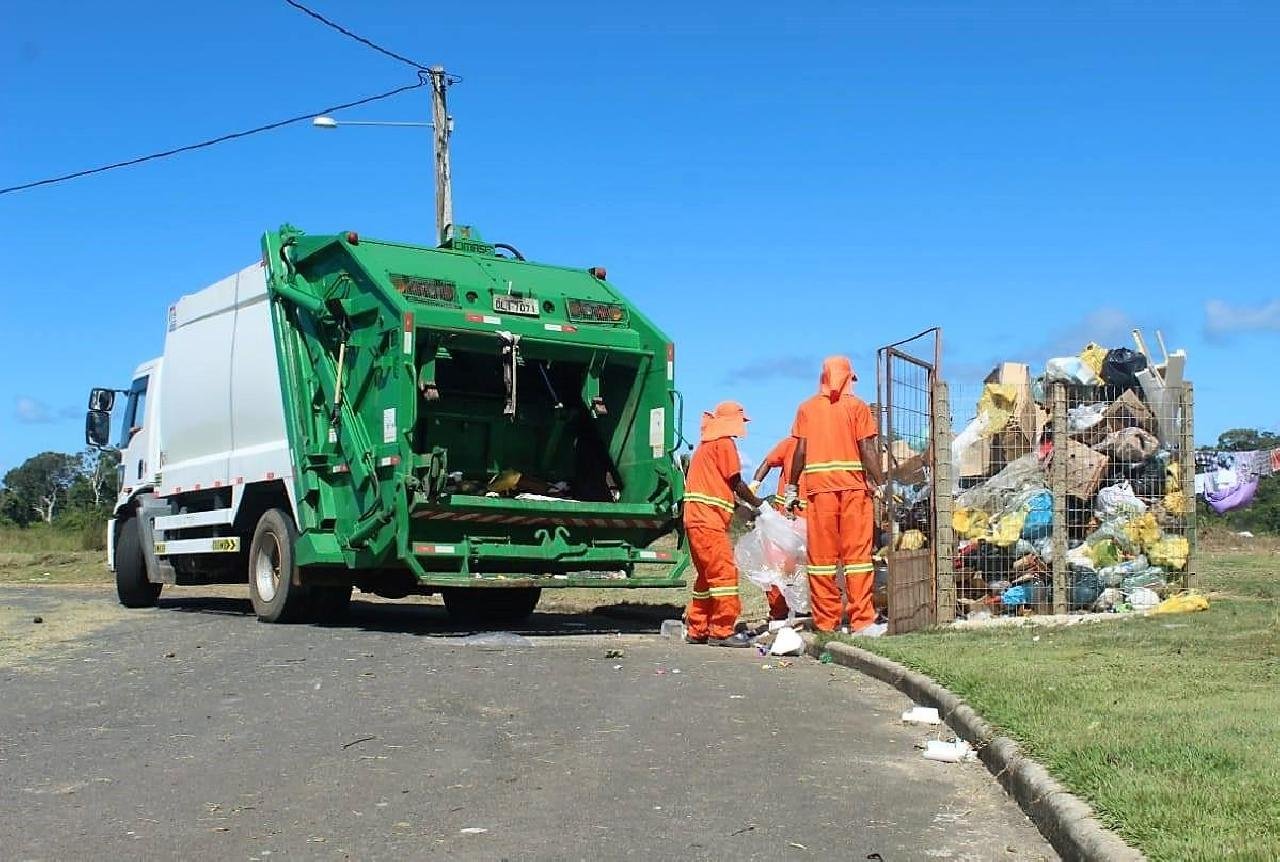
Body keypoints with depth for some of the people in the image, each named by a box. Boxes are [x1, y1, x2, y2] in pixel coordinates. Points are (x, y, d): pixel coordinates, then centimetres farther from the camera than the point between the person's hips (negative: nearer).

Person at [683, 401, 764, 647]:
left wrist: (746, 506, 17)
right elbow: (736, 483, -6)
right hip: (709, 519, -10)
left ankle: (697, 630, 18)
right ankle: (722, 631, -10)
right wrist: (757, 504, 7)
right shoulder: (724, 442, -5)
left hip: (695, 519, 10)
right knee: (725, 572, -9)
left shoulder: (705, 443, 22)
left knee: (707, 575, 15)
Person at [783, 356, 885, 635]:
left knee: (821, 556, 5)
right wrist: (879, 484, -1)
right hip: (854, 486, -2)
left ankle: (825, 621, 8)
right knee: (857, 553, 1)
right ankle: (861, 620, -2)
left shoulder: (807, 408, 8)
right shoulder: (857, 406, 2)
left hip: (818, 487, 2)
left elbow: (801, 450, 4)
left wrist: (792, 486, 11)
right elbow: (867, 449, -4)